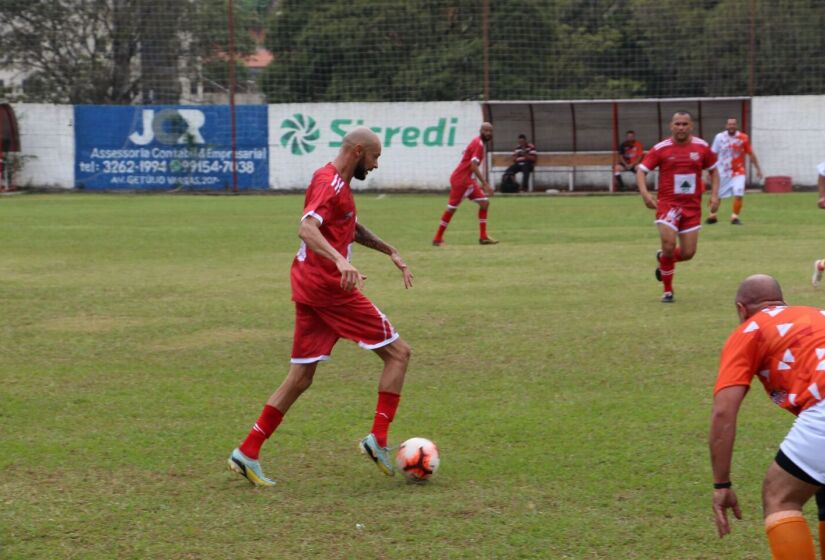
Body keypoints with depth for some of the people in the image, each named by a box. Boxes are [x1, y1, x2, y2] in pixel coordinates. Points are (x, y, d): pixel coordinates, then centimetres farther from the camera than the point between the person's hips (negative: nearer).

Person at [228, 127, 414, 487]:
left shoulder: (336, 183, 19)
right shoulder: (329, 183, -13)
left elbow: (353, 229, 35)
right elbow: (306, 228, -30)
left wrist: (390, 252, 33)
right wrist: (340, 261, -43)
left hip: (310, 289, 10)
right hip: (332, 289, -10)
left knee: (300, 378, 10)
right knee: (398, 353, 0)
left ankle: (248, 454, 7)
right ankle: (378, 439, -3)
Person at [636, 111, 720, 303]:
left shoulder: (701, 147, 3)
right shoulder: (661, 149, -5)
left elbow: (713, 170, 15)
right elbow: (641, 170, -4)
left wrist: (714, 195, 2)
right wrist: (644, 193, -21)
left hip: (692, 206, 3)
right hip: (668, 204, -3)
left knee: (688, 253, 1)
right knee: (668, 246, -15)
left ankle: (663, 258, 36)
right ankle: (668, 290, 5)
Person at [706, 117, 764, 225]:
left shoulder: (743, 138, -7)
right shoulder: (720, 137, -5)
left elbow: (751, 154, 2)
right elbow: (713, 155, 4)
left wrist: (758, 169, 2)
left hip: (738, 172, -1)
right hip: (722, 172, 1)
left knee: (739, 195, -16)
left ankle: (735, 217, 0)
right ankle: (712, 216, 32)